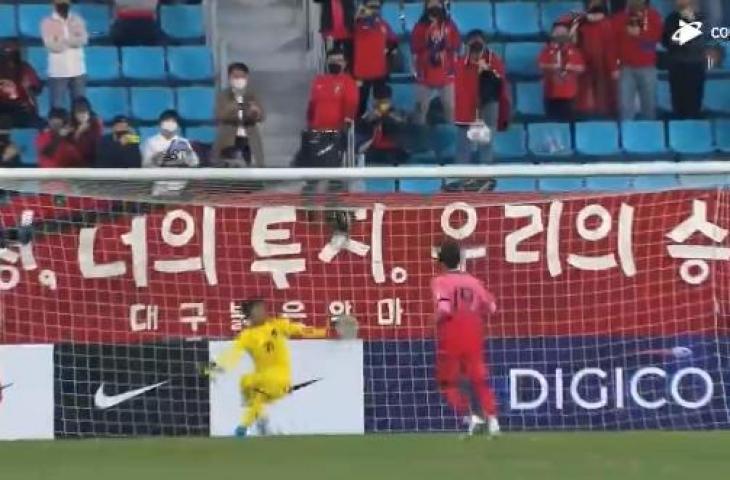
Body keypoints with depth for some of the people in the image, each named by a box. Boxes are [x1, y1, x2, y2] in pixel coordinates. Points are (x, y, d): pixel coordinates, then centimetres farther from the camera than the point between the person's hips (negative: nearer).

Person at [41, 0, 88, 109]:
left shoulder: (77, 20, 9)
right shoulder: (47, 22, -1)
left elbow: (83, 39, -7)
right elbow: (52, 45, -13)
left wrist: (62, 41, -16)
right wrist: (73, 40, -8)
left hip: (78, 70, 3)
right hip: (58, 72, -3)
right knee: (57, 108, -3)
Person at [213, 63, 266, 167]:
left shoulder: (252, 95, 7)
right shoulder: (223, 96, 2)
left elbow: (262, 117, -4)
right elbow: (218, 116, -11)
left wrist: (256, 111, -29)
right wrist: (229, 110, -33)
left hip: (249, 142, 2)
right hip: (228, 142, -2)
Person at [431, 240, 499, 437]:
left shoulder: (440, 282, -8)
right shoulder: (473, 282, 6)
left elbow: (444, 308, -22)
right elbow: (490, 306, 7)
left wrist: (437, 320, -3)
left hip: (450, 339, -4)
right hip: (474, 339, 4)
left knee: (448, 382, 10)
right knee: (479, 380, 10)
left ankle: (470, 415, -7)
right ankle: (492, 418, -6)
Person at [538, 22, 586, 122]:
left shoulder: (573, 50, 6)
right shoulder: (547, 50, 4)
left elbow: (581, 68, 2)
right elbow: (541, 66, -4)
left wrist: (570, 67, -14)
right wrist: (552, 66, -19)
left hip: (569, 93, 0)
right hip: (552, 92, 0)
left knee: (568, 119, -1)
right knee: (552, 120, 2)